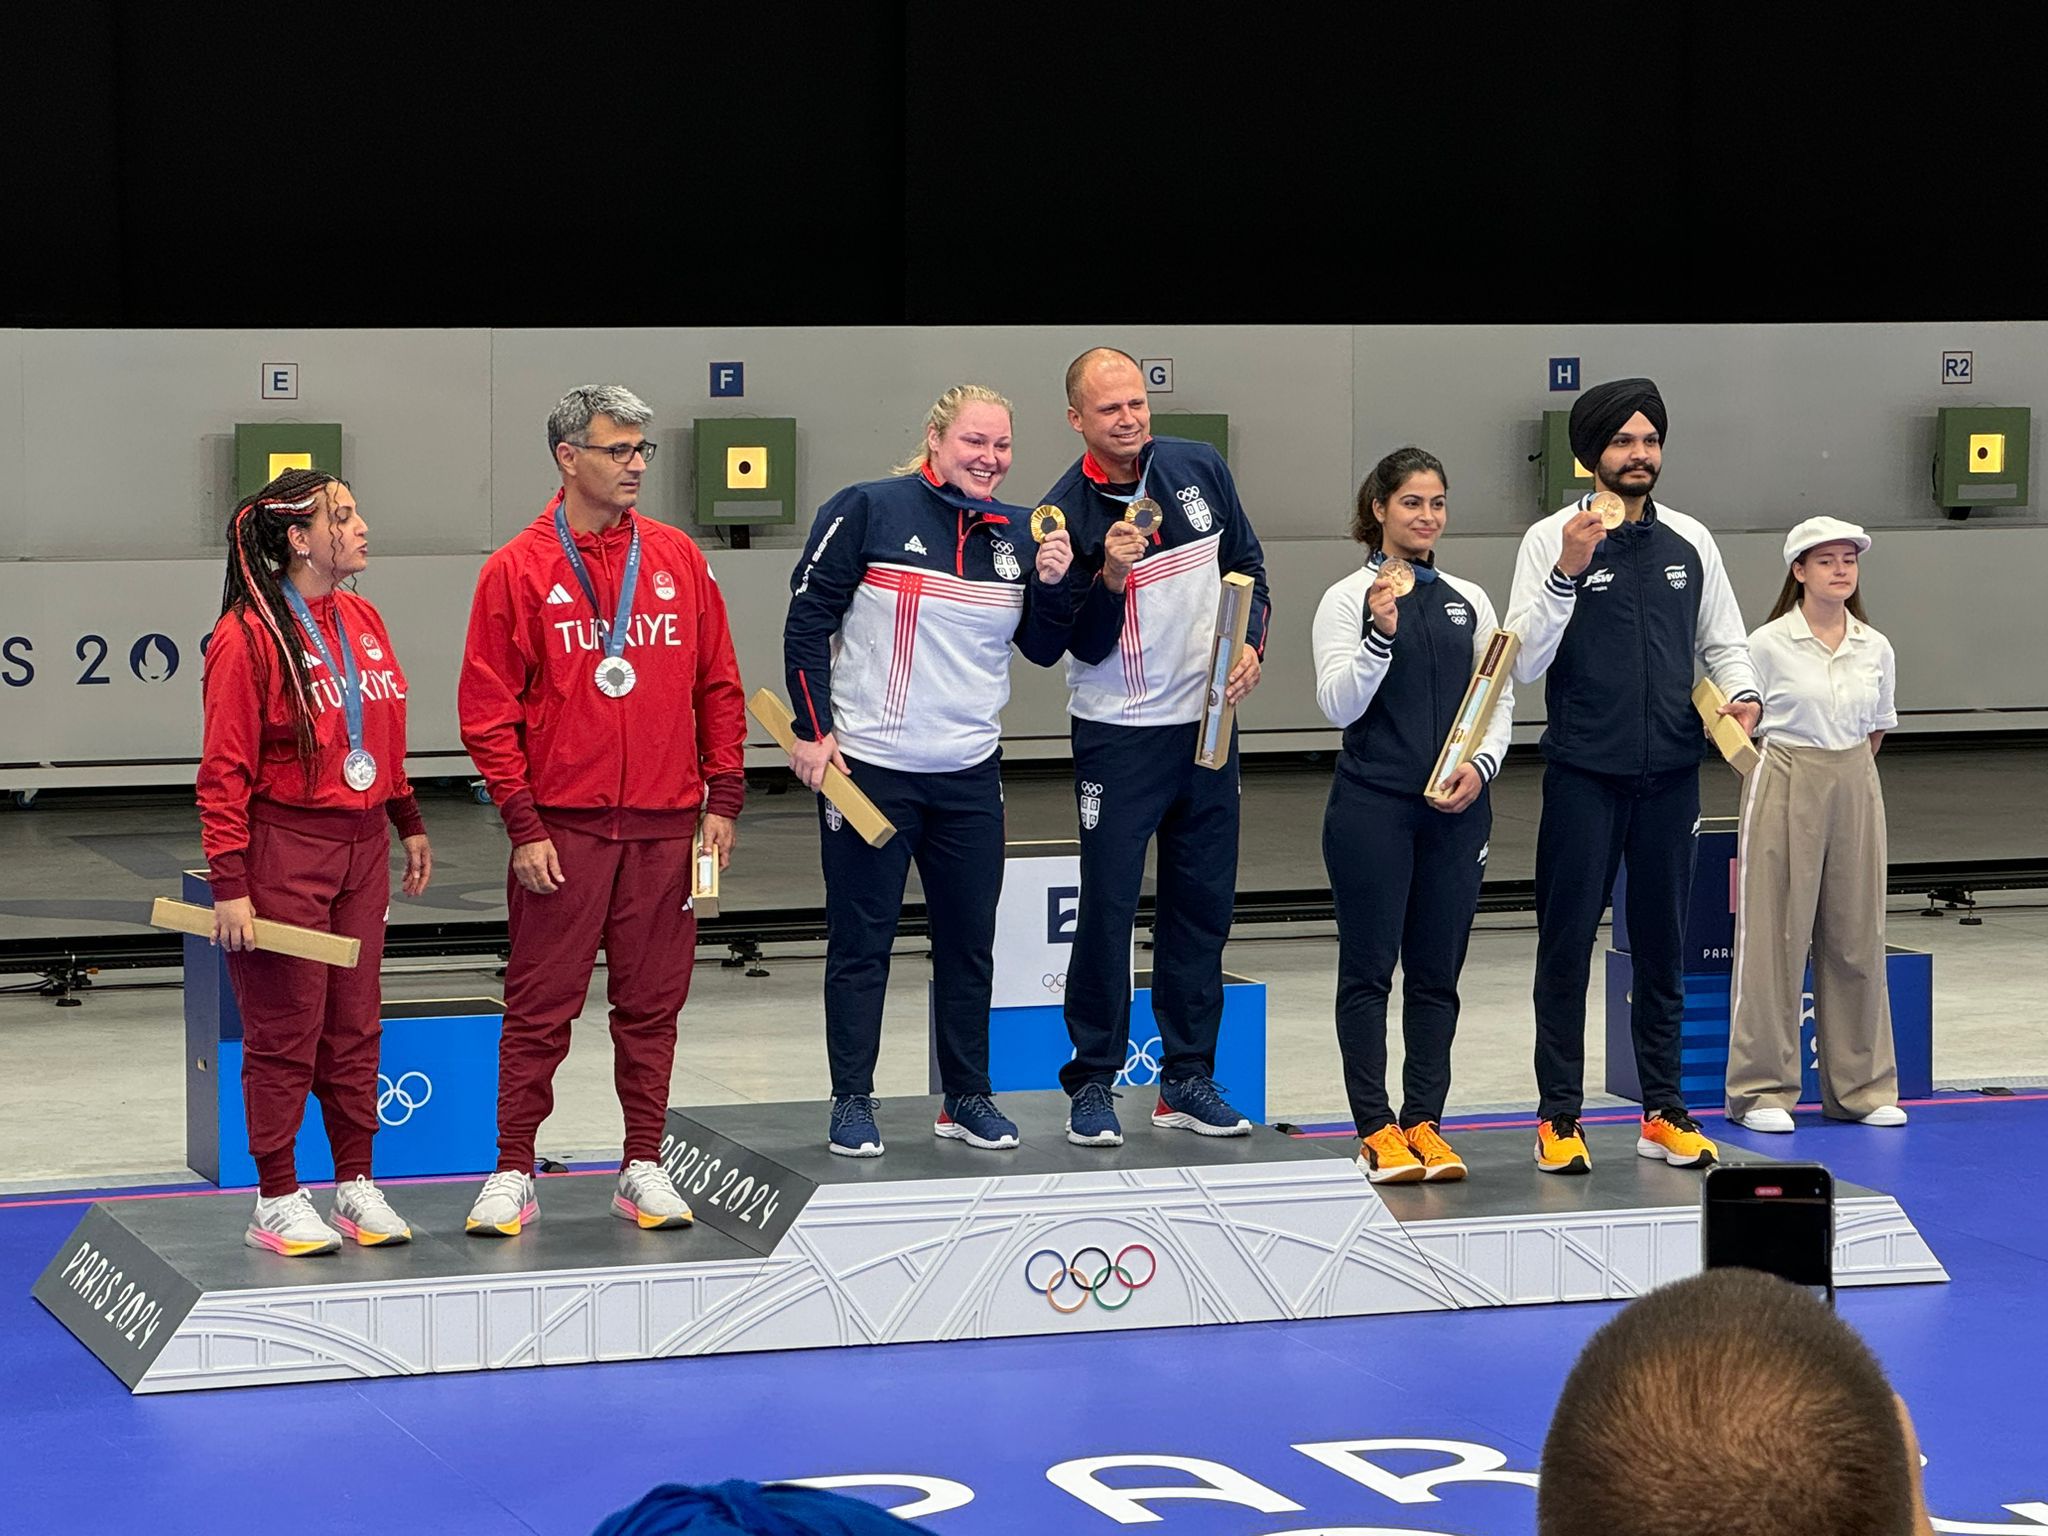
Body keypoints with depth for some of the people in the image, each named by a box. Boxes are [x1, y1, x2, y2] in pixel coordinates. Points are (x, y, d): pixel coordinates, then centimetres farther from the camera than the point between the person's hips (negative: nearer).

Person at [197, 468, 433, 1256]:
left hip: (361, 847, 7)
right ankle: (277, 1203, 9)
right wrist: (229, 885, -16)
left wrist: (408, 822, 22)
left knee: (355, 1026, 11)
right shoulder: (249, 636, -13)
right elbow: (224, 771, -13)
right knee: (284, 1033, 0)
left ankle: (356, 1185, 20)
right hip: (283, 850, -7)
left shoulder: (362, 621, 9)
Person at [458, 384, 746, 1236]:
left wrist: (723, 797, 5)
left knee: (652, 1005, 8)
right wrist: (523, 825, -8)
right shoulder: (518, 571, -3)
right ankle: (513, 1173, 7)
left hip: (666, 828, 3)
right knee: (540, 1007, 0)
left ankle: (644, 1167, 16)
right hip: (561, 829, -3)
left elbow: (718, 685, 11)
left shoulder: (679, 559, 8)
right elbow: (488, 708, -4)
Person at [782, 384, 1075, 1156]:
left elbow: (1043, 649, 12)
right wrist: (814, 730, -9)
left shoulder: (1017, 533, 6)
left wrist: (1053, 584, -7)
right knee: (860, 941, 3)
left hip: (970, 774, 5)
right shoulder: (868, 511, -8)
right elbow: (808, 620, -5)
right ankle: (852, 1101, 11)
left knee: (970, 940, 10)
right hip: (868, 768, -5)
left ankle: (967, 1097, 21)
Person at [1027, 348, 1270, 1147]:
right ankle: (1092, 1083, 6)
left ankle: (1187, 1078, 17)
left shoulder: (1199, 468, 0)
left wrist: (1251, 642, -3)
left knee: (1203, 902, 8)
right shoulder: (1064, 513, -12)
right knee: (1108, 908, -4)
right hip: (1117, 734, -4)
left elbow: (1247, 563, 13)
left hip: (1206, 724, 4)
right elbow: (1085, 646, -11)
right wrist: (1112, 578, -29)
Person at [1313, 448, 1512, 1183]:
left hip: (1455, 812, 4)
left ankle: (1424, 1121, 10)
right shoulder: (1348, 598, -2)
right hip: (1372, 808, -4)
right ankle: (1376, 1130, 1)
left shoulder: (1469, 600, 12)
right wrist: (1380, 633, -23)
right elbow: (1340, 705, -10)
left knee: (1438, 973, 5)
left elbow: (1500, 698, 13)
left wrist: (1482, 764, -5)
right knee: (1368, 969, -1)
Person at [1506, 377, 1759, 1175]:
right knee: (1568, 944, 0)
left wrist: (1741, 693, -4)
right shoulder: (1553, 539, -4)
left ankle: (1663, 1111, 17)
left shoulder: (1690, 541, 8)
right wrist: (1568, 573, -23)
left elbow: (1722, 641, 17)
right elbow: (1525, 661, -11)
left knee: (1662, 945, 10)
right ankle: (1559, 1117, 6)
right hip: (1583, 777, -4)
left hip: (1670, 775, 4)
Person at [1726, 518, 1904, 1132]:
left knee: (1856, 937, 7)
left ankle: (1860, 1084, 17)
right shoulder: (1768, 644, -7)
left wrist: (1845, 776, 12)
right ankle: (1763, 1089, 4)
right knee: (1775, 937, -2)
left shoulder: (1876, 649, 6)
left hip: (1854, 790, 4)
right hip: (1784, 790, -4)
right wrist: (1799, 779, 3)